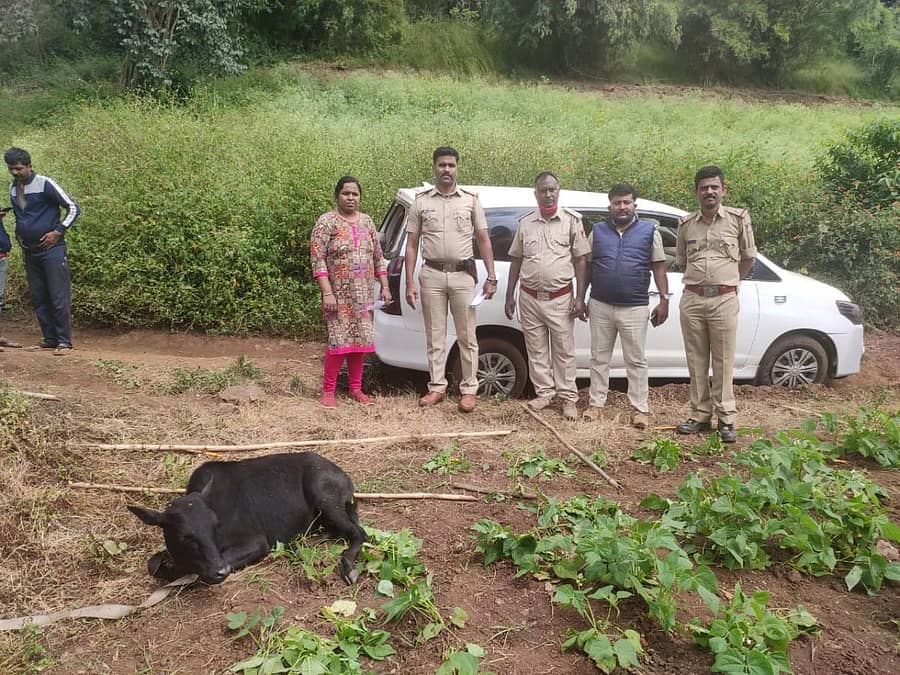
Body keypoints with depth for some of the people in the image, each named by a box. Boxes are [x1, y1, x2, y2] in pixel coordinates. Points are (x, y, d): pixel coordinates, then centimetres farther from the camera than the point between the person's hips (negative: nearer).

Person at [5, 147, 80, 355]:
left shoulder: (44, 184, -8)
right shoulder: (13, 188, 12)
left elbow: (73, 208, -8)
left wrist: (57, 232, -12)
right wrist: (18, 234, 11)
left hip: (51, 249, -7)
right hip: (30, 251, 7)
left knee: (59, 297, -7)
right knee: (38, 298, 7)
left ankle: (64, 342, -3)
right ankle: (50, 339, 14)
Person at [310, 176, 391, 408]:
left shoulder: (366, 221, 12)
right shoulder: (327, 221, -5)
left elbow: (378, 256, 15)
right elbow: (318, 260, -11)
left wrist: (384, 286, 8)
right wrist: (327, 293, -18)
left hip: (363, 294, 5)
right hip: (338, 294, -5)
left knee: (360, 340, 7)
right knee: (339, 341, -9)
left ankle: (356, 388, 18)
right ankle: (328, 390, 3)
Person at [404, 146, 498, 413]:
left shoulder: (471, 200, 6)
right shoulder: (421, 201, 6)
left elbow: (483, 241, 7)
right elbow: (412, 245, 6)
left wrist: (491, 277, -1)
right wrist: (410, 283, -1)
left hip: (463, 274, 0)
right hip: (432, 274, 1)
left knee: (467, 336, 2)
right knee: (435, 336, 7)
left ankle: (469, 390, 10)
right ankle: (437, 387, 17)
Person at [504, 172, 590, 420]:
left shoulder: (571, 220, 0)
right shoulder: (525, 223, 8)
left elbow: (580, 260, -1)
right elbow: (516, 260, 12)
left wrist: (580, 297, -7)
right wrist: (510, 295, 8)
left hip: (560, 298, -3)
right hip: (529, 297, 3)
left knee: (564, 350, 2)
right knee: (536, 350, 9)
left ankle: (568, 398, 11)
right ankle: (544, 392, 22)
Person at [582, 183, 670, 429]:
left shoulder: (649, 230, 4)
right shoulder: (597, 231, 9)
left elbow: (659, 267, 3)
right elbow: (587, 265, 13)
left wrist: (664, 300, -3)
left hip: (635, 308, -2)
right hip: (600, 305, 2)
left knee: (636, 361, 2)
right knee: (599, 357, 9)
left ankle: (640, 409, 8)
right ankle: (596, 403, 18)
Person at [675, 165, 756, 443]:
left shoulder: (738, 218, 2)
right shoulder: (686, 224, 8)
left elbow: (749, 256, 12)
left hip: (724, 299, -2)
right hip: (692, 298, 3)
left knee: (723, 361, 0)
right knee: (696, 360, 8)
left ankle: (725, 419, 8)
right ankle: (700, 415, 17)